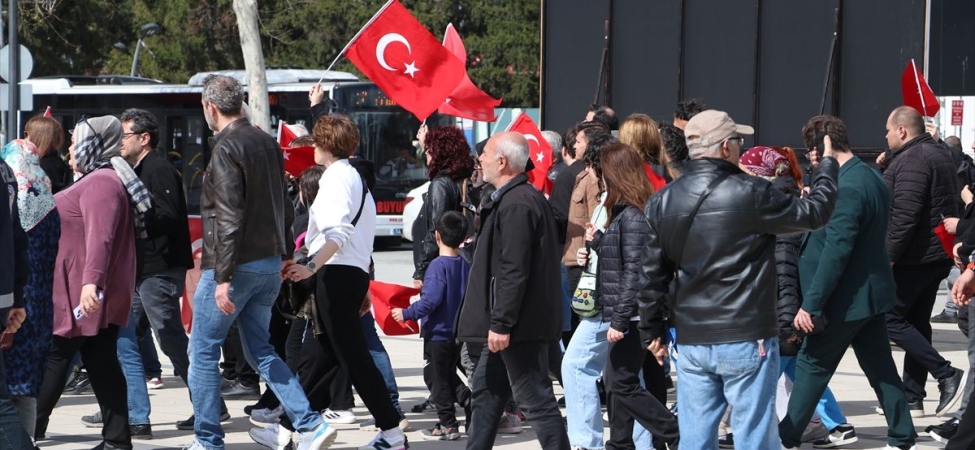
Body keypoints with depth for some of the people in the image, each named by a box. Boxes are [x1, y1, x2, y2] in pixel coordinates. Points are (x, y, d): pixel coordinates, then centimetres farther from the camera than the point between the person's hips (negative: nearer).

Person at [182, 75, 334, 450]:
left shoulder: (227, 148, -15)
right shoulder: (268, 143, 11)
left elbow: (229, 218, -22)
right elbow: (284, 206, 17)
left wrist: (223, 277, -22)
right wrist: (285, 255, 23)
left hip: (235, 265, -8)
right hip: (270, 264, 8)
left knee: (203, 351, 5)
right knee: (260, 351, 14)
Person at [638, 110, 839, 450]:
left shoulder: (661, 203, 3)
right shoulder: (750, 194, -13)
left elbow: (651, 274, 8)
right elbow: (814, 214, -1)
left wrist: (652, 331, 19)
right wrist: (828, 167, 16)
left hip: (692, 342, 5)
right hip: (746, 342, -5)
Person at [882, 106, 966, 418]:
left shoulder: (911, 161, -16)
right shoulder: (940, 155, 17)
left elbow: (904, 214, -24)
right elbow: (953, 207, 24)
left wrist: (888, 256, -21)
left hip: (914, 258, -10)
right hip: (938, 256, 10)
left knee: (890, 319, -5)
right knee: (917, 322, 12)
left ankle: (947, 375, -12)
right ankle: (912, 399, 13)